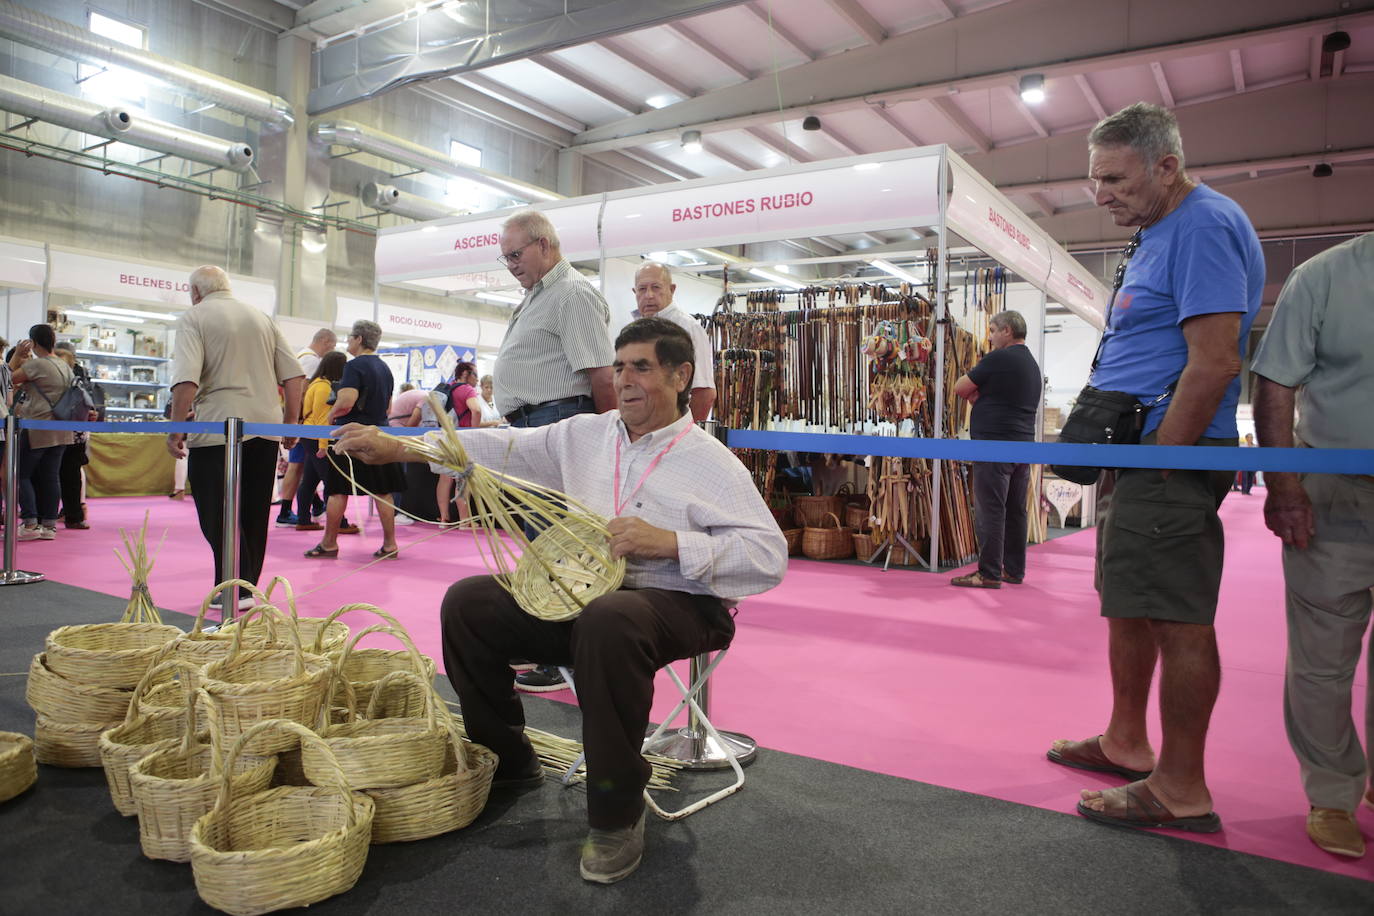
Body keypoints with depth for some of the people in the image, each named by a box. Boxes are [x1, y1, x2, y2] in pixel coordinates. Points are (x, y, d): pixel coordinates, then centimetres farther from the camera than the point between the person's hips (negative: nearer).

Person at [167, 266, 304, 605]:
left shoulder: (193, 317, 0)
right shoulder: (263, 318, 15)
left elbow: (186, 379, -14)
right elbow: (294, 375, 9)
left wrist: (175, 429, -8)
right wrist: (290, 420, 15)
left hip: (218, 428, -5)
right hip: (265, 426, 5)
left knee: (218, 514, 3)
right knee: (254, 513, 13)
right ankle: (248, 584, 20)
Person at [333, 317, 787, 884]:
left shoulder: (711, 462, -5)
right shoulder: (585, 435, 11)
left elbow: (769, 555, -14)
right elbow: (503, 449, 5)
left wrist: (669, 542, -23)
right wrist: (393, 448, -3)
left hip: (675, 602, -6)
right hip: (578, 594, 6)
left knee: (607, 623, -37)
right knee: (469, 602, -5)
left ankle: (618, 815, -17)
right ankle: (507, 761, 14)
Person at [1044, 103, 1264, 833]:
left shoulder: (1204, 227, -13)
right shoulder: (1157, 232, 18)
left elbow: (1214, 362, -22)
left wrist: (1158, 461, -18)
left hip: (1171, 456, -10)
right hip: (1137, 452, 11)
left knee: (1178, 618, -4)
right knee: (1129, 602, 17)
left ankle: (1183, 788, 8)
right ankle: (1126, 742, 31)